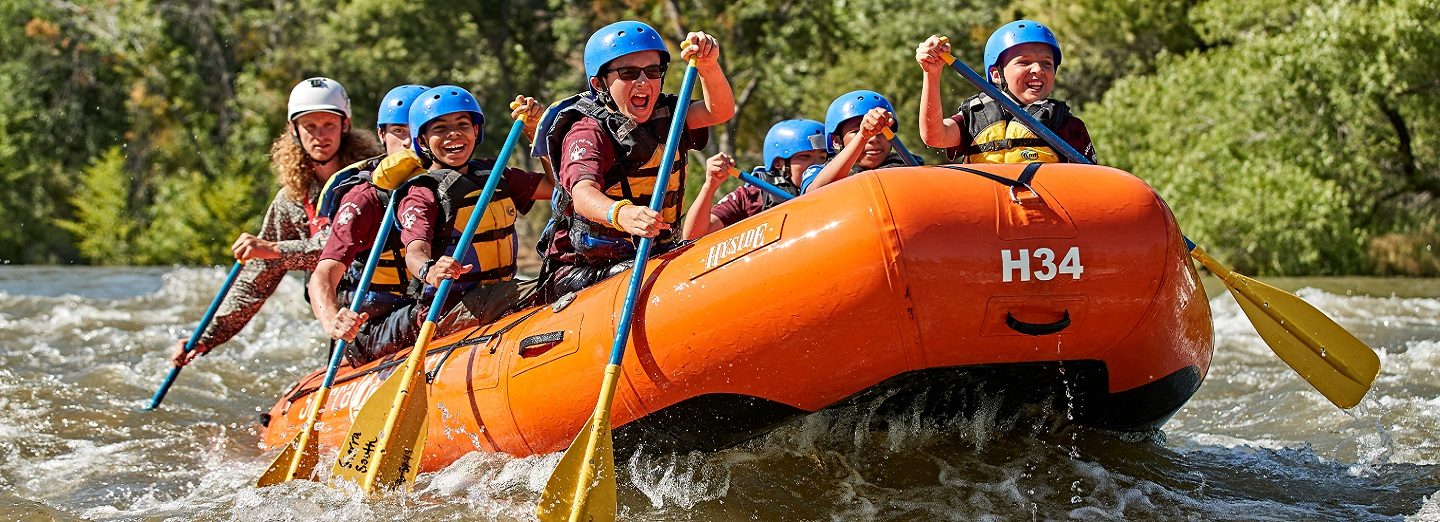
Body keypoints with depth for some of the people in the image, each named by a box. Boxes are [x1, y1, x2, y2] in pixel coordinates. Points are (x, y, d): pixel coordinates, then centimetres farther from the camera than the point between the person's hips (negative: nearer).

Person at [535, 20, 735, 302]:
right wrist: (622, 214, -53)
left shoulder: (665, 116, 9)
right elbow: (583, 194, -30)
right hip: (577, 274, -6)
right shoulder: (587, 133, -12)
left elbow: (721, 110, -7)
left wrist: (708, 65, -27)